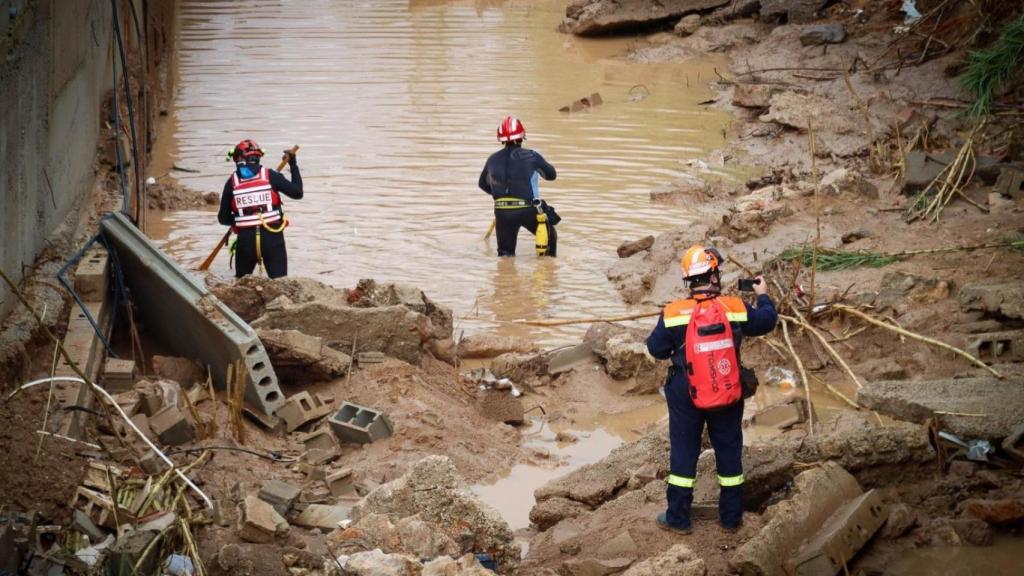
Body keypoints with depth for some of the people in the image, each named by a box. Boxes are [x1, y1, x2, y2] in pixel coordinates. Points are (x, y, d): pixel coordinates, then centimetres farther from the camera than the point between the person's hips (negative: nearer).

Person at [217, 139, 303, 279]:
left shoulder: (232, 182, 2)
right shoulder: (270, 175, -2)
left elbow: (223, 218, 5)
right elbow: (297, 192, 2)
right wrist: (293, 165, 12)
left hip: (245, 239, 1)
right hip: (271, 236, -1)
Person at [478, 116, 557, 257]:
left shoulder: (493, 159, 4)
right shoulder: (531, 156, -7)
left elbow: (483, 184, 21)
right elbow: (551, 175, 8)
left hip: (502, 212, 3)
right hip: (528, 210, -3)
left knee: (505, 252, 18)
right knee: (550, 238, 22)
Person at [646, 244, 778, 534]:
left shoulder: (673, 314, -15)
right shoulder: (735, 309, -13)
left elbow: (655, 349, -4)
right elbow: (767, 321, 5)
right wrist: (763, 296, 24)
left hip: (686, 396, -1)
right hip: (729, 394, 1)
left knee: (684, 451, 12)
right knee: (729, 450, 15)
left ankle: (678, 518, 19)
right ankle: (731, 517, 24)